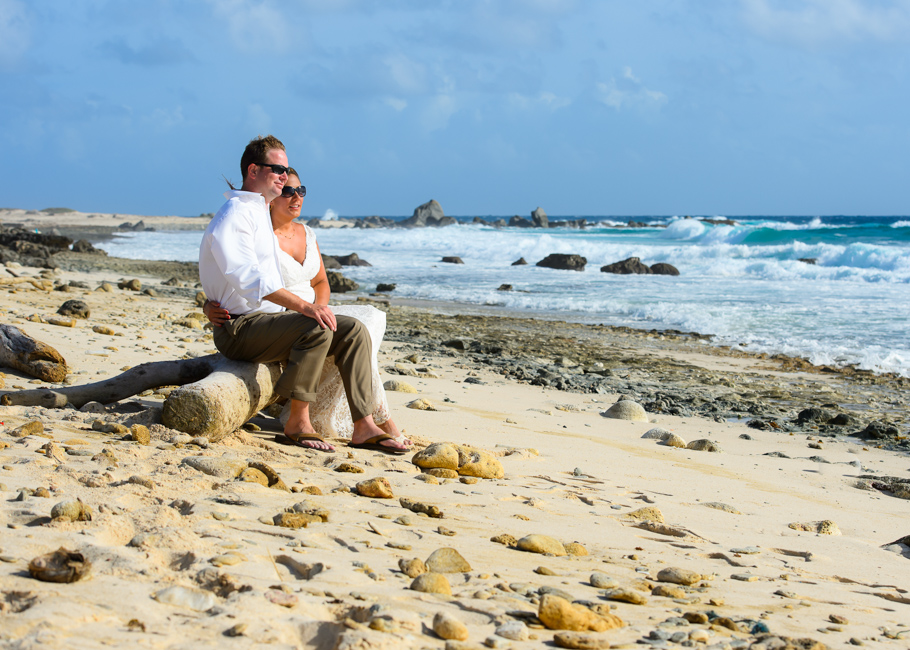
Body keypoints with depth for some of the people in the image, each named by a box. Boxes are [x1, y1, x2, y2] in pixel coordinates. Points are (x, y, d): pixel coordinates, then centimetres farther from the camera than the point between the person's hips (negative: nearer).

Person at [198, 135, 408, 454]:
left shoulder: (262, 214, 21)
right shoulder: (233, 217, -12)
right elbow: (250, 279, -26)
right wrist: (305, 306, -35)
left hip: (274, 316, 10)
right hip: (241, 327, -10)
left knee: (353, 330, -7)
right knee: (317, 330, -33)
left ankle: (364, 427, -13)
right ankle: (298, 422, -20)